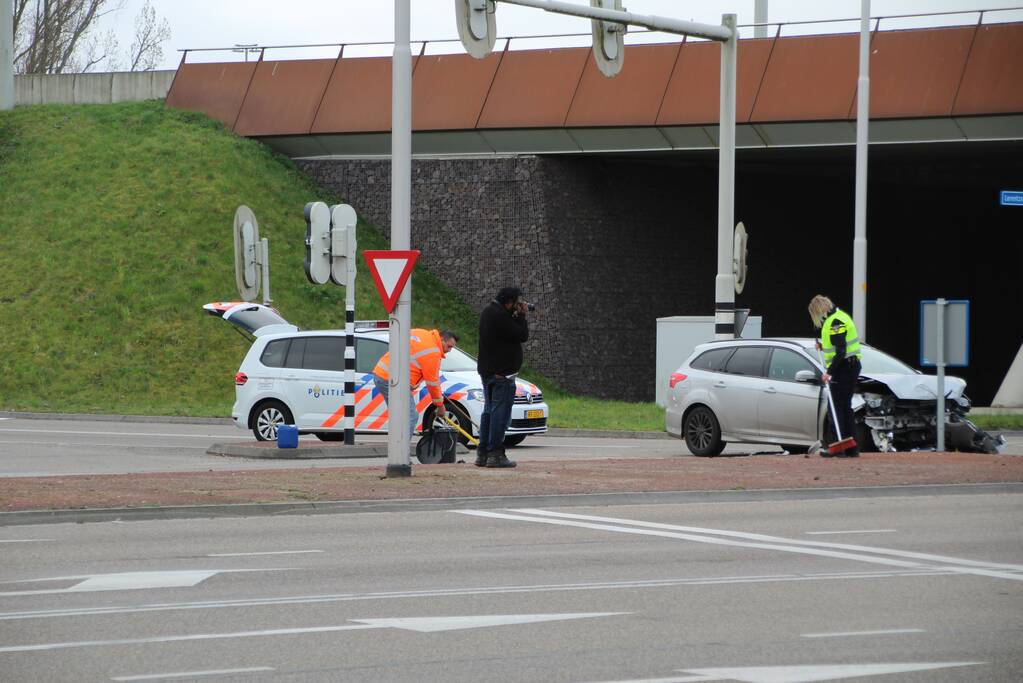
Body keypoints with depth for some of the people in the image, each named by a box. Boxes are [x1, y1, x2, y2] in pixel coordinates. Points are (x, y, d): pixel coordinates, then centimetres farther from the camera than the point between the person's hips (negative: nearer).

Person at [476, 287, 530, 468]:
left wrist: (518, 316, 5)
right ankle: (495, 455, -9)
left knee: (489, 411, 14)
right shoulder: (500, 316, -19)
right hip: (502, 372, -10)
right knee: (501, 412, -8)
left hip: (487, 370, 10)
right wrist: (521, 316, -6)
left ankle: (482, 454, 16)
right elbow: (522, 335, -17)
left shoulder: (489, 312, 13)